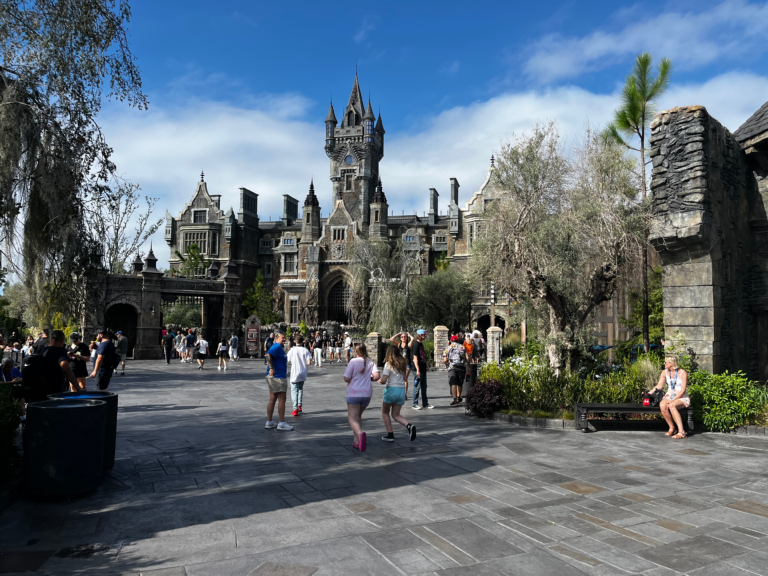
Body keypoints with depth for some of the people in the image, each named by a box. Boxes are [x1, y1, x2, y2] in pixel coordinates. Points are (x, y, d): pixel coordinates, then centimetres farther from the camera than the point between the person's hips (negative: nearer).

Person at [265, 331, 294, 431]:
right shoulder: (276, 346, -15)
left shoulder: (279, 347, 17)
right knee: (282, 399, -4)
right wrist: (271, 368, -31)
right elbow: (268, 355, -30)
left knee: (272, 399, 13)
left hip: (279, 376, 10)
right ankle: (281, 423, 2)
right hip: (277, 377, -10)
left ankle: (269, 422, 19)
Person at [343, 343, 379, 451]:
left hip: (354, 394, -5)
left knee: (352, 418, -3)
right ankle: (356, 441, 20)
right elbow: (376, 376, -10)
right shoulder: (371, 363, 4)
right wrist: (369, 378, 9)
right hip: (367, 394, 5)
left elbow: (346, 379, -10)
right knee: (358, 416, 22)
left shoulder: (353, 362, -7)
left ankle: (360, 434, -33)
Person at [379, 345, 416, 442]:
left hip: (391, 389, -5)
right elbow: (405, 379, 11)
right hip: (402, 390, 5)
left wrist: (379, 380, 3)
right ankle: (409, 425, -14)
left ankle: (390, 434, 13)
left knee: (385, 413, 16)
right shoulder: (403, 363, 8)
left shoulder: (388, 364, -10)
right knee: (396, 415, 12)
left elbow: (383, 380, -17)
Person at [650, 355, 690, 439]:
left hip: (682, 398, -4)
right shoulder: (665, 372, 7)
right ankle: (672, 428, -14)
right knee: (662, 405, -31)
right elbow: (659, 386, 11)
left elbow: (683, 390, -13)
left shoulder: (683, 373, -8)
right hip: (669, 396, 4)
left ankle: (681, 432, -36)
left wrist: (673, 400, -22)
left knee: (671, 406, -38)